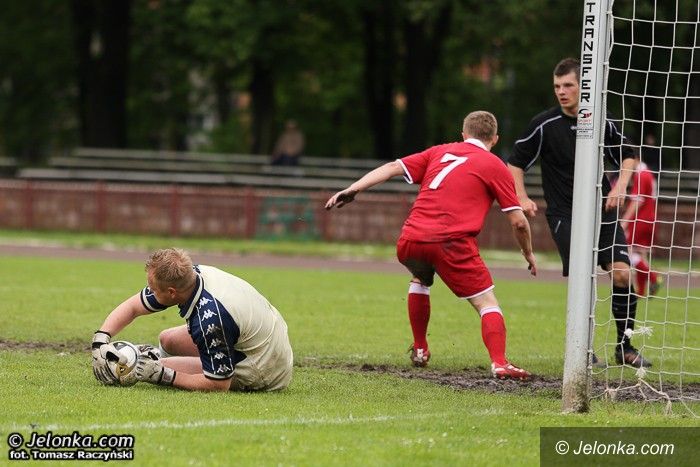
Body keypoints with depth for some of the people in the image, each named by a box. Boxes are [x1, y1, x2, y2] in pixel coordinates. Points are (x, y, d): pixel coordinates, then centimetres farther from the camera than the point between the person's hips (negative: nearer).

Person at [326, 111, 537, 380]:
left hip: (410, 240, 4)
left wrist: (352, 190, 12)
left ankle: (420, 350, 36)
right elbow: (518, 221, 9)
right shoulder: (495, 166, 12)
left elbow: (392, 168, 14)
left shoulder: (440, 152, 23)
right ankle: (499, 363, -20)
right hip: (452, 244, -4)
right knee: (487, 304, 2)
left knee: (420, 279, 35)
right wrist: (528, 254, 25)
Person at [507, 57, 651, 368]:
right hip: (564, 214, -3)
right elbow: (515, 162, 3)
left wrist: (620, 187, 1)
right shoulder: (544, 125, -7)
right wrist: (522, 198, -10)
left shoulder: (602, 122, 2)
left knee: (622, 273, -10)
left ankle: (624, 347, 7)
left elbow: (627, 156, 18)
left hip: (602, 211, 3)